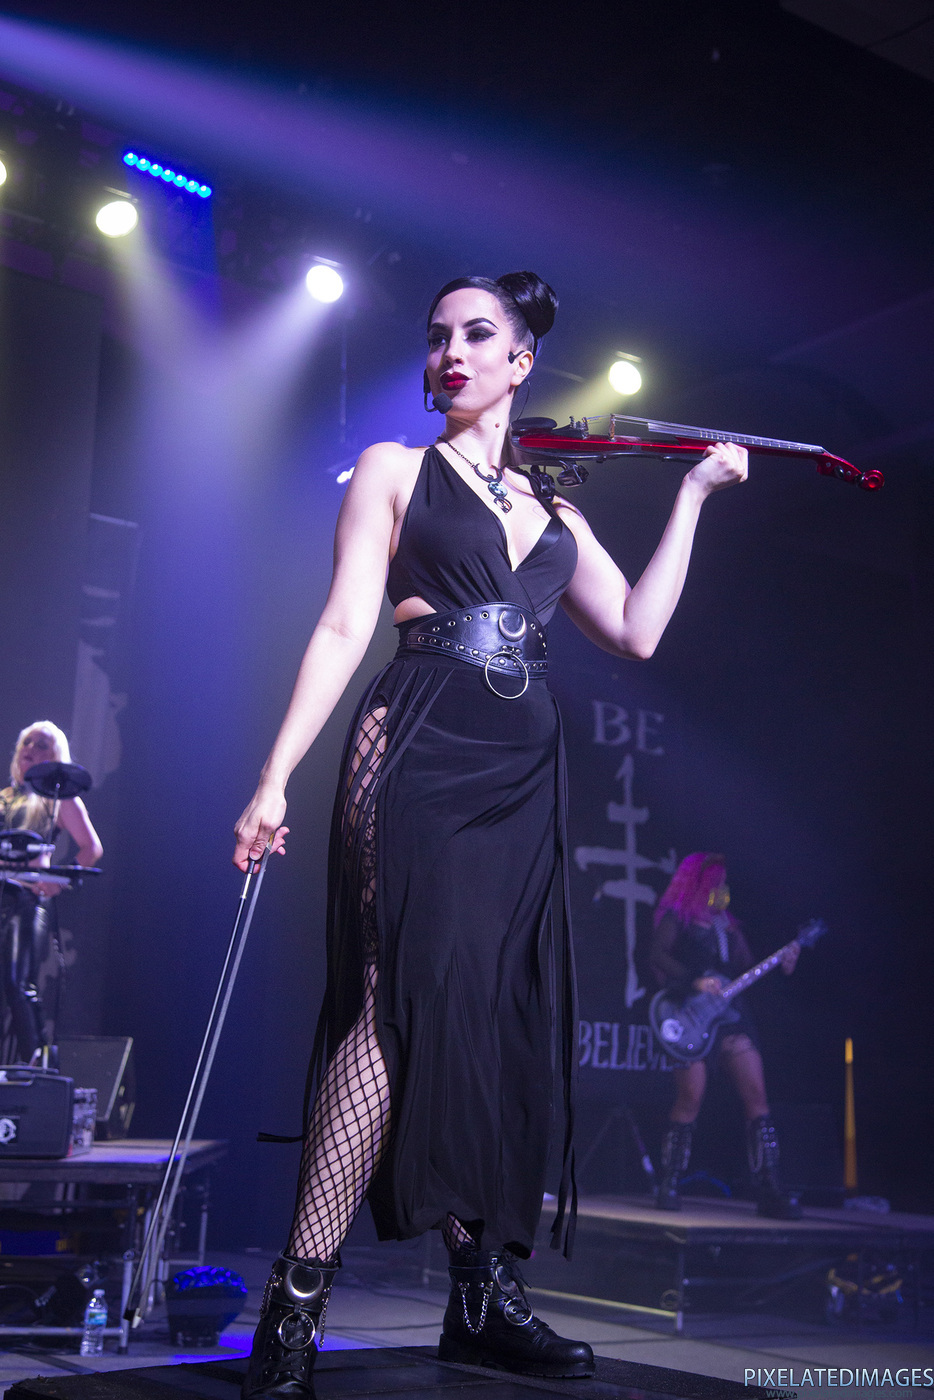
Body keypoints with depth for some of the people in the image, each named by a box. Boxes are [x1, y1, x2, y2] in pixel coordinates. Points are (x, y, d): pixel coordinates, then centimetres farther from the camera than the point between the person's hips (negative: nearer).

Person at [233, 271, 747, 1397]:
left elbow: (637, 632, 10)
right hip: (418, 755, -5)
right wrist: (276, 776, -10)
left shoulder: (553, 513, 21)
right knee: (410, 998, -18)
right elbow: (345, 627, 0)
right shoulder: (394, 470, 9)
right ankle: (296, 1301, -13)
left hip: (522, 777, 5)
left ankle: (485, 1293, 9)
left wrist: (695, 491, 16)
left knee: (509, 1018, 2)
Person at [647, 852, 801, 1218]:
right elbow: (656, 955, -12)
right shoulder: (677, 917, 3)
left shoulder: (726, 923, 22)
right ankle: (669, 1185, 3)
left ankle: (769, 1190, -2)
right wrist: (695, 981, -20)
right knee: (691, 1098, -11)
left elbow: (746, 968, 20)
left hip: (731, 1016, 6)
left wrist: (780, 965, 4)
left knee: (756, 1095, -4)